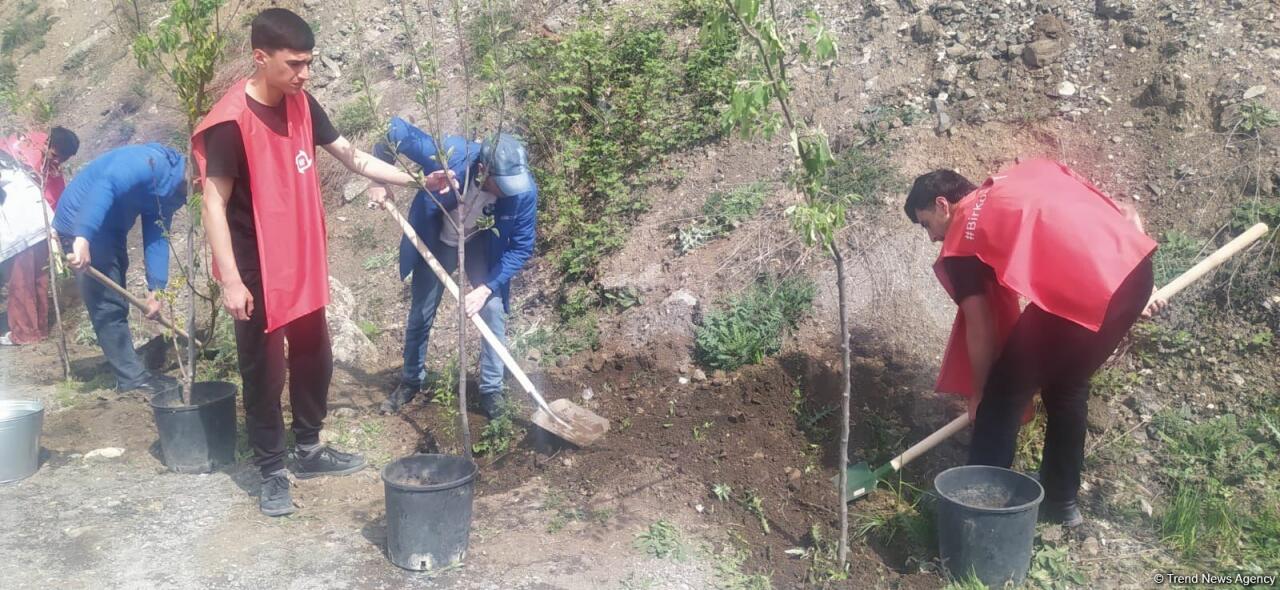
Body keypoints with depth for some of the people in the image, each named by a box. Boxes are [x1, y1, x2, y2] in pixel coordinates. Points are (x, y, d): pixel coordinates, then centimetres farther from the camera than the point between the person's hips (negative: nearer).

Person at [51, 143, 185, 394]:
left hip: (109, 228, 10)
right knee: (108, 304, -8)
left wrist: (155, 289, -8)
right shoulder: (153, 163, -24)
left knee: (115, 302, 15)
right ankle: (132, 376, -3)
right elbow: (105, 186, -37)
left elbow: (157, 236, 1)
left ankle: (129, 371, 24)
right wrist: (83, 237, -45)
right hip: (82, 225, -10)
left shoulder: (170, 191, 4)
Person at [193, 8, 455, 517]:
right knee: (264, 373, 5)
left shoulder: (301, 105, 2)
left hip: (303, 265, 8)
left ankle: (310, 451, 35)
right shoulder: (231, 122, -20)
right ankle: (272, 472, 21)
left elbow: (350, 156, 11)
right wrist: (230, 280, -22)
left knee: (314, 359, 18)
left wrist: (416, 181, 4)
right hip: (257, 273, -7)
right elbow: (214, 203, -19)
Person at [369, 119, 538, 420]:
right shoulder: (448, 155, -40)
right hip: (436, 241, 0)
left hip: (482, 245, 0)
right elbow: (397, 130, -24)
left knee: (493, 310, -10)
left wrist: (486, 288, -31)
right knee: (421, 312, 10)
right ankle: (411, 379, 34)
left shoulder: (523, 190, -35)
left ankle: (491, 388, 9)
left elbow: (521, 247, -23)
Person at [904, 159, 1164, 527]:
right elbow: (1123, 214, 25)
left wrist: (978, 393, 23)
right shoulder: (1029, 174, 27)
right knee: (1068, 387, 26)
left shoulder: (960, 243, 9)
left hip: (1080, 292, -8)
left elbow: (982, 332, 8)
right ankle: (1062, 502, 39)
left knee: (1004, 394, 11)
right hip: (1136, 267, 8)